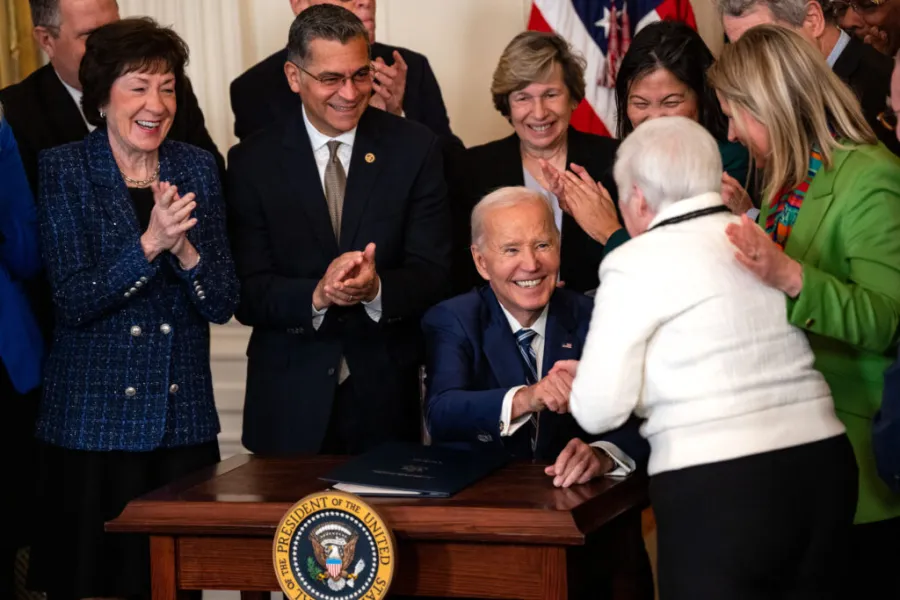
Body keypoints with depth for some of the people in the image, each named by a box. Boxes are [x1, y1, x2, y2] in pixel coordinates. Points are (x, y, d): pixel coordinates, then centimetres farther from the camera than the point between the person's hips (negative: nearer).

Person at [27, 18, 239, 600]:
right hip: (93, 422, -3)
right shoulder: (64, 170, -2)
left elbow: (223, 304, 2)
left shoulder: (198, 168, 6)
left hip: (183, 420, 3)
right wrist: (150, 243, -23)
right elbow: (75, 301, -11)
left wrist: (184, 248, -16)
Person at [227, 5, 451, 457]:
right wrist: (316, 295, -25)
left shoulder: (414, 148, -2)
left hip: (387, 397, 0)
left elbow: (431, 273, -4)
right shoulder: (252, 162, -2)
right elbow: (248, 294, -6)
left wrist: (376, 288, -25)